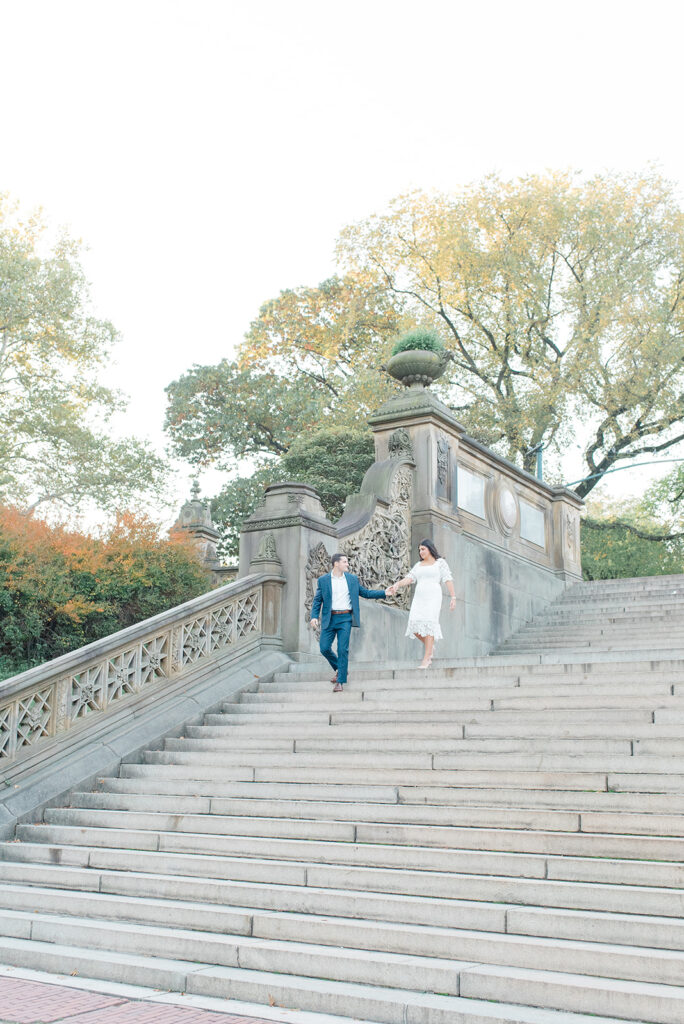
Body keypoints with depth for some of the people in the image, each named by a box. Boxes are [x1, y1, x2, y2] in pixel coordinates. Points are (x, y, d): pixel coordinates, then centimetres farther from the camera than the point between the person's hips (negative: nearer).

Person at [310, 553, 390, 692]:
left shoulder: (352, 579, 8)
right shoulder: (323, 580, 3)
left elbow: (365, 593, 14)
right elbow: (317, 600, 5)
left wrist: (384, 593, 5)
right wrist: (314, 616, -9)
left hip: (345, 618, 0)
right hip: (329, 619, 0)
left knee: (343, 649, -8)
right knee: (324, 648, -2)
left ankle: (340, 681, -1)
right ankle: (339, 669, 24)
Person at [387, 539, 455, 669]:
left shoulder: (440, 562, 8)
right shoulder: (418, 565, 21)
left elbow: (448, 580, 0)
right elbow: (409, 579, 7)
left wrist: (453, 597, -10)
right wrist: (397, 584, -12)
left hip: (433, 596, -5)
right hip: (419, 597, 5)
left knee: (429, 624, -16)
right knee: (415, 624, -12)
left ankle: (426, 658, -18)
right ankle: (429, 646, 14)